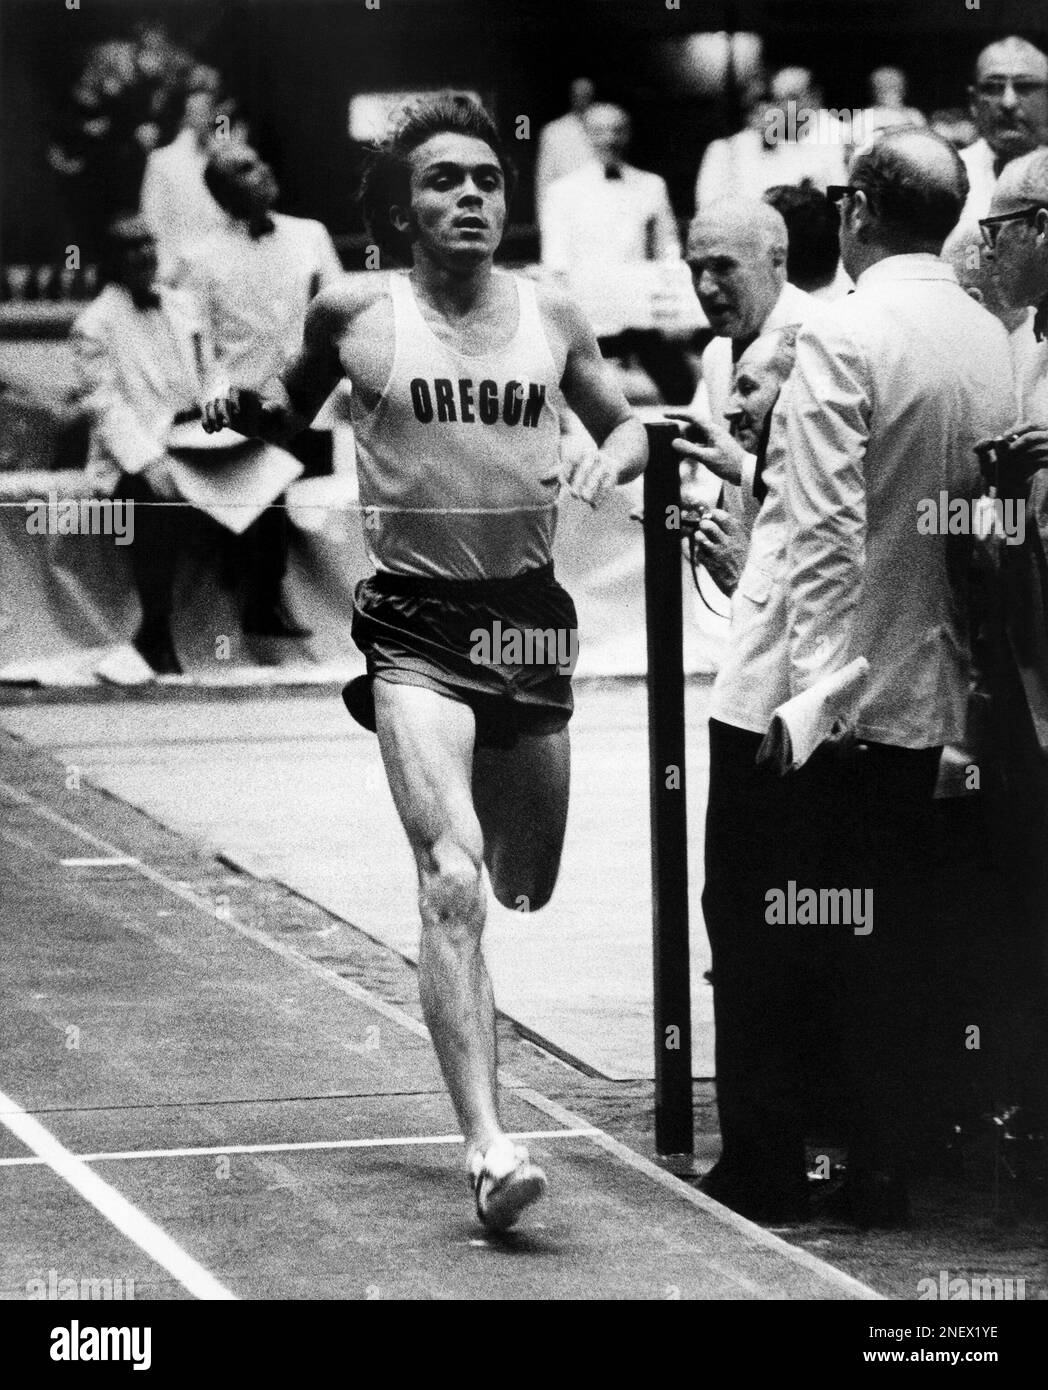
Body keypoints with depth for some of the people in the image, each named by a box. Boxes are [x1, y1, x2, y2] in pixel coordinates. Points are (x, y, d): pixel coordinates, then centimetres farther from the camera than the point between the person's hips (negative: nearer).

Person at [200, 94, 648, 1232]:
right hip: (417, 626, -4)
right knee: (452, 880, -20)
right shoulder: (355, 313, 1)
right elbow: (291, 411, 18)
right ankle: (487, 1146, -25)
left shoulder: (550, 316, 7)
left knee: (525, 884, 16)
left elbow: (625, 425, 20)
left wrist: (612, 455, -2)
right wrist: (246, 407, -3)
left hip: (529, 620, 4)